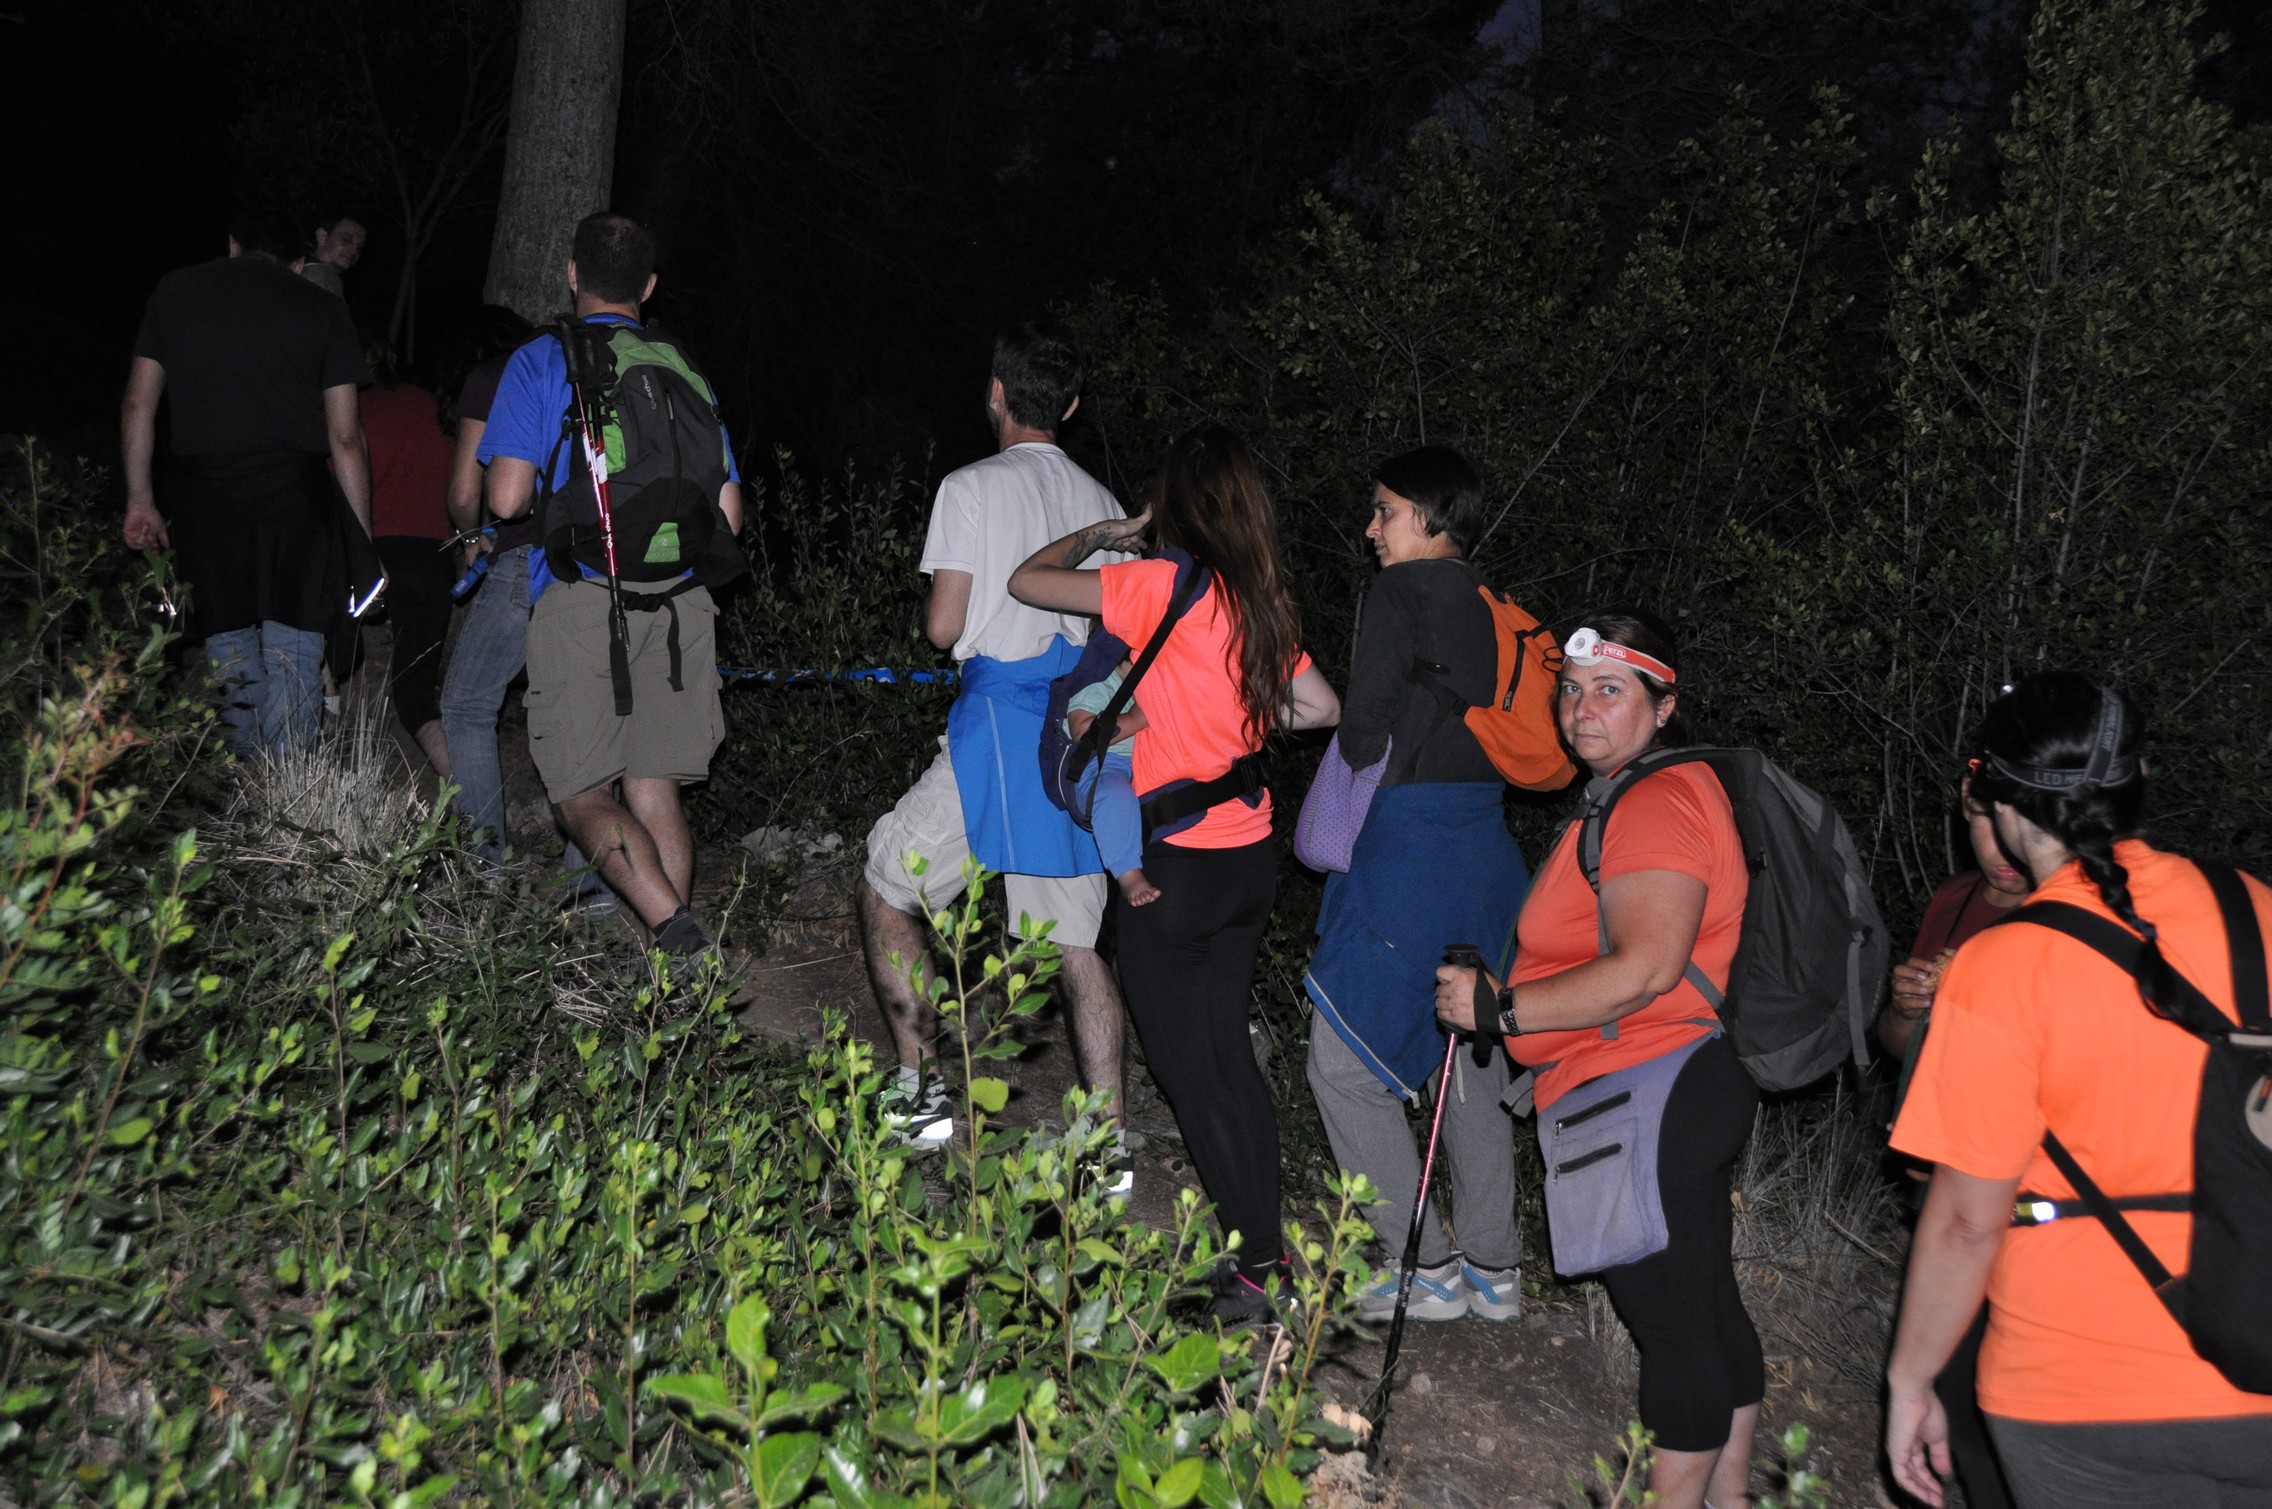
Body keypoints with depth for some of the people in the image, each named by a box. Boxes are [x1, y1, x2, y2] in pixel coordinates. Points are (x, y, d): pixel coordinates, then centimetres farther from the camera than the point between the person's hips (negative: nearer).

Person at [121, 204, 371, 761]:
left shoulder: (175, 291, 16)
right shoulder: (323, 310, 10)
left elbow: (137, 403, 14)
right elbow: (345, 435, 6)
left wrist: (140, 499, 19)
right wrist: (362, 536, 10)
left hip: (202, 496, 2)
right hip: (295, 496, -2)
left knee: (232, 659, 10)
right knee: (293, 660, -1)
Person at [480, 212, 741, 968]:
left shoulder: (541, 364, 2)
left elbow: (507, 498, -8)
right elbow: (727, 515, 10)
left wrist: (551, 497, 15)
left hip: (580, 600, -4)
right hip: (680, 602, 4)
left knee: (582, 795, -1)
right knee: (655, 792, 10)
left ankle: (678, 930, -21)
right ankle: (673, 980, 10)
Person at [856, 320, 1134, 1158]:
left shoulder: (971, 488, -4)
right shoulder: (1103, 503, 14)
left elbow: (943, 625, -8)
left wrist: (936, 611, 14)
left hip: (1002, 723, -6)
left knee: (885, 887, 12)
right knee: (1074, 939, 10)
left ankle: (921, 1090, 10)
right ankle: (1111, 1141, 8)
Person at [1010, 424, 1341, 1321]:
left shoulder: (1160, 587, -16)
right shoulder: (1264, 604, 4)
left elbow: (1027, 581, -9)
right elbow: (1322, 707, 12)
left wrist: (1103, 533, 6)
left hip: (1175, 861, -7)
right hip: (1248, 854, 7)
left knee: (1186, 1061, 5)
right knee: (1226, 1047, 18)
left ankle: (1257, 1264, 8)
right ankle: (1266, 1242, 24)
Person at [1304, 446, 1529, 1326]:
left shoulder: (1400, 593, -10)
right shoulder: (1492, 609, 12)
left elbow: (1363, 726, -11)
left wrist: (1354, 819, 6)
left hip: (1409, 850, -8)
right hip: (1487, 850, 8)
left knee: (1344, 1063, 2)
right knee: (1470, 1062, 16)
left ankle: (1426, 1268, 6)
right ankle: (1494, 1267, 22)